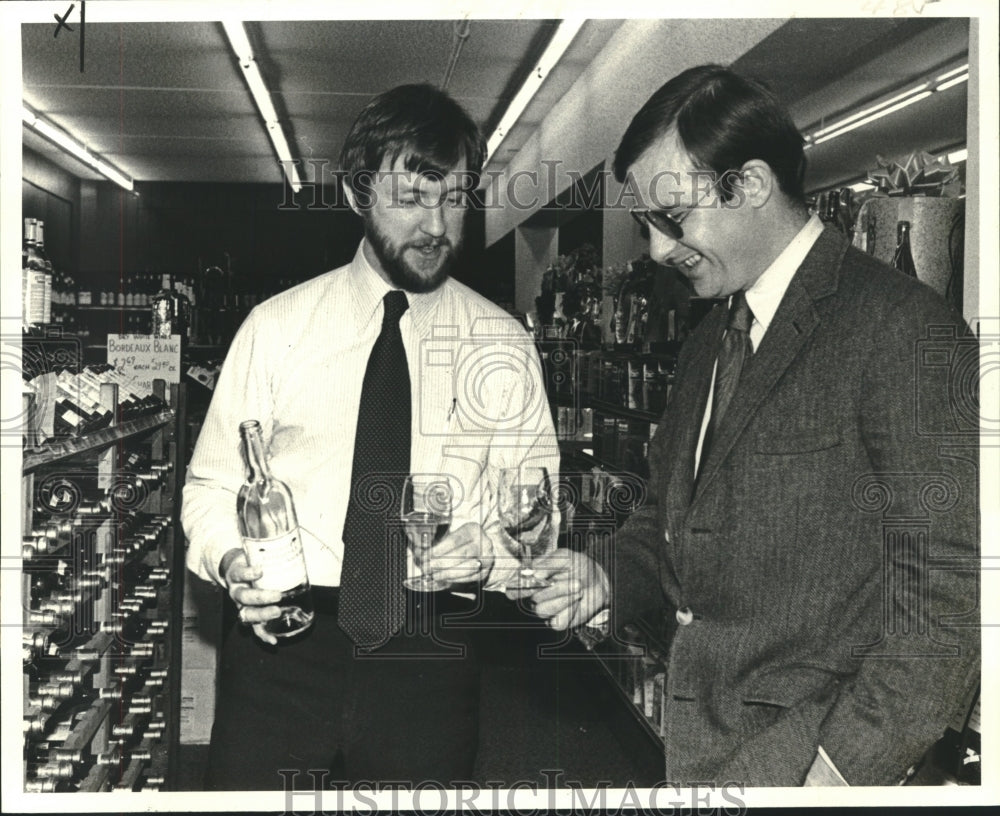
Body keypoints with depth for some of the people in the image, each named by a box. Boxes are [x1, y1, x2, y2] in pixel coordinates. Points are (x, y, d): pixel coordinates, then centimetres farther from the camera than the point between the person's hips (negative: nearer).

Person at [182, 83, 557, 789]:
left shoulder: (504, 344, 4)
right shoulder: (278, 327, 3)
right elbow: (212, 485, 6)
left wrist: (487, 552, -16)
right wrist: (231, 559, -14)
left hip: (429, 666, 1)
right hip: (282, 650, 0)